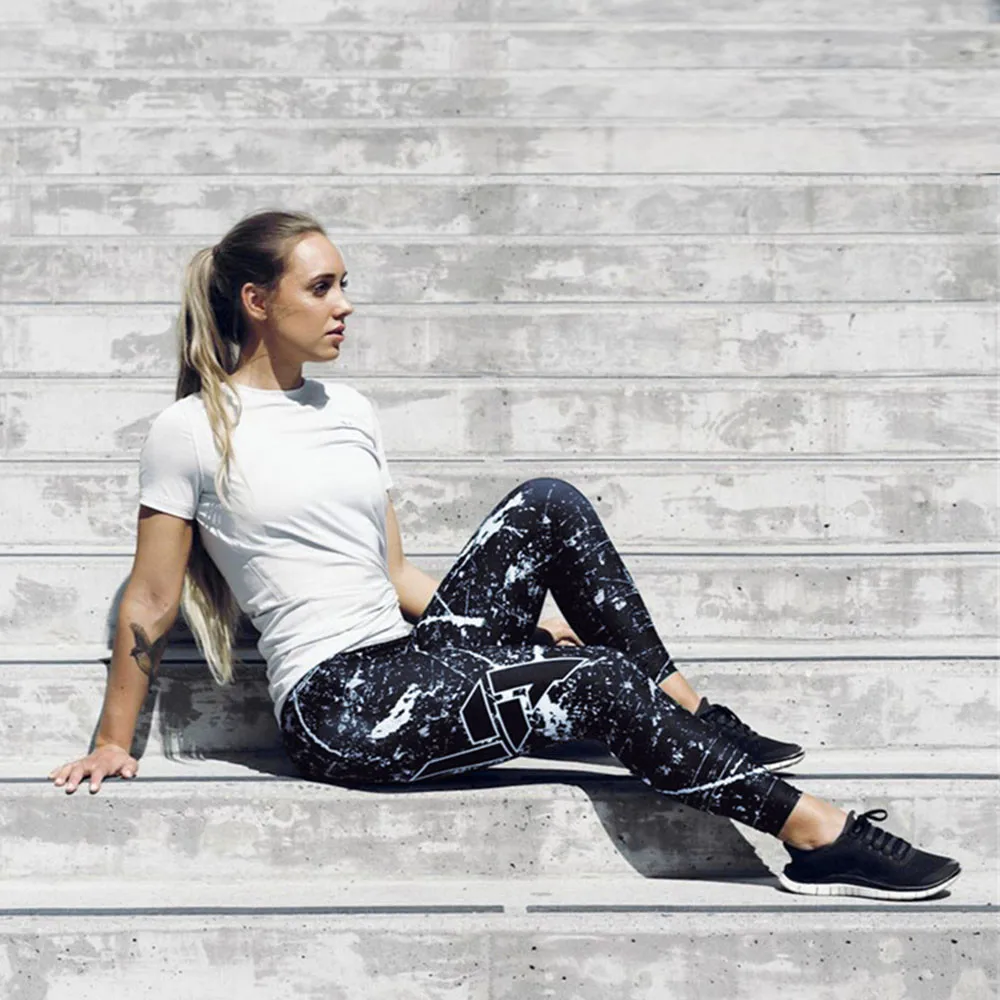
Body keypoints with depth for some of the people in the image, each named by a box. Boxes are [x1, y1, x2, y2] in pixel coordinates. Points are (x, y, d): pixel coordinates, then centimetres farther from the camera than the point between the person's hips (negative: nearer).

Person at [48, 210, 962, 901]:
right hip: (337, 705, -7)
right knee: (604, 684, -22)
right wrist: (114, 744, 4)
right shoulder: (190, 432, -5)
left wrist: (538, 627, 14)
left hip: (413, 659, 7)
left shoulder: (350, 412, 15)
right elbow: (151, 604, 1)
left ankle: (694, 720, -9)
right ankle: (813, 834, -19)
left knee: (547, 504, -14)